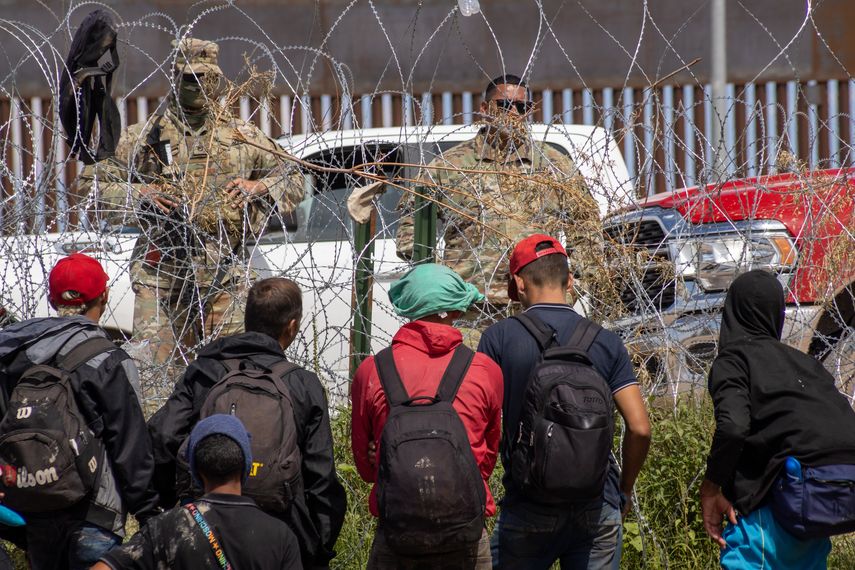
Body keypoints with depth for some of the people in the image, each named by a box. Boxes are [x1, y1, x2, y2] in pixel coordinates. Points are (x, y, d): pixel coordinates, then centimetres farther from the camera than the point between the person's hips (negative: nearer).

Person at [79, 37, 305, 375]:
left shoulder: (244, 138, 12)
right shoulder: (143, 138, 6)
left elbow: (294, 182, 20)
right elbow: (93, 183, 6)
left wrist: (259, 188, -1)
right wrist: (137, 194, -10)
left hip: (224, 275, 2)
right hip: (160, 271, -2)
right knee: (154, 363, -9)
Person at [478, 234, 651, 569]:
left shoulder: (500, 338, -3)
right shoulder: (606, 343, 3)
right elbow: (640, 428, -2)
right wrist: (625, 489, 13)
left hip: (528, 510, -2)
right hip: (598, 509, 2)